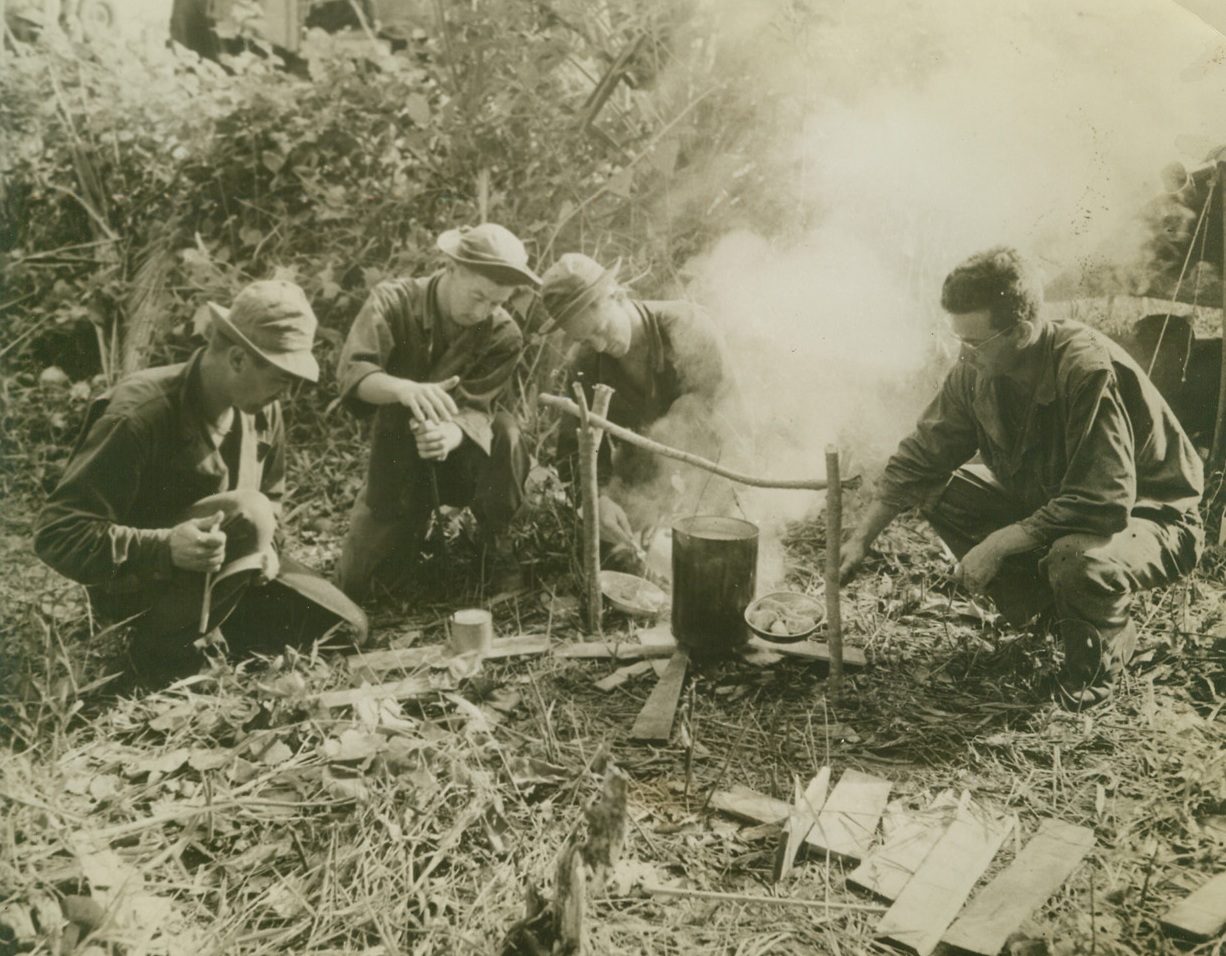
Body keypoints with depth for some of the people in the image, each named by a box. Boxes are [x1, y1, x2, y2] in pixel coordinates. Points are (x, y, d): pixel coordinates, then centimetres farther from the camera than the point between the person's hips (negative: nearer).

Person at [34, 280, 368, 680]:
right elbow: (56, 533, -25)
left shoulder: (262, 410, -6)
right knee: (246, 513, -35)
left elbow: (270, 495, 14)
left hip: (226, 566, 6)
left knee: (346, 628, -6)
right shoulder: (138, 416, -27)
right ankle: (160, 644, -14)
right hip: (136, 583, -6)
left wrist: (260, 545, -9)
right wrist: (166, 547, -40)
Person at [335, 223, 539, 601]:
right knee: (356, 587, -7)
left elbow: (476, 408, -26)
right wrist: (404, 389, -57)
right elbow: (352, 372, -34)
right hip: (398, 460, 0)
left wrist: (452, 434, -51)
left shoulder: (503, 335, -16)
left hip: (461, 458, 1)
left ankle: (497, 550, -12)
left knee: (505, 432, -33)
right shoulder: (393, 301, -19)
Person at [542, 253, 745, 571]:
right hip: (639, 473, 3)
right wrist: (598, 498, -29)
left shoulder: (689, 330, -17)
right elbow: (578, 443, -8)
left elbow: (705, 424, -24)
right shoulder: (583, 361, -6)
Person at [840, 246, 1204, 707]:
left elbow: (1104, 504, -36)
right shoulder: (977, 370, -13)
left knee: (1076, 560, -38)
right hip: (1046, 499, 7)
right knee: (940, 492, -8)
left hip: (1151, 516, -7)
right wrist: (860, 540, -7)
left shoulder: (1089, 369, -33)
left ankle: (1105, 648, -1)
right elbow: (919, 458, -3)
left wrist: (997, 546, -31)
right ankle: (1051, 605, 5)